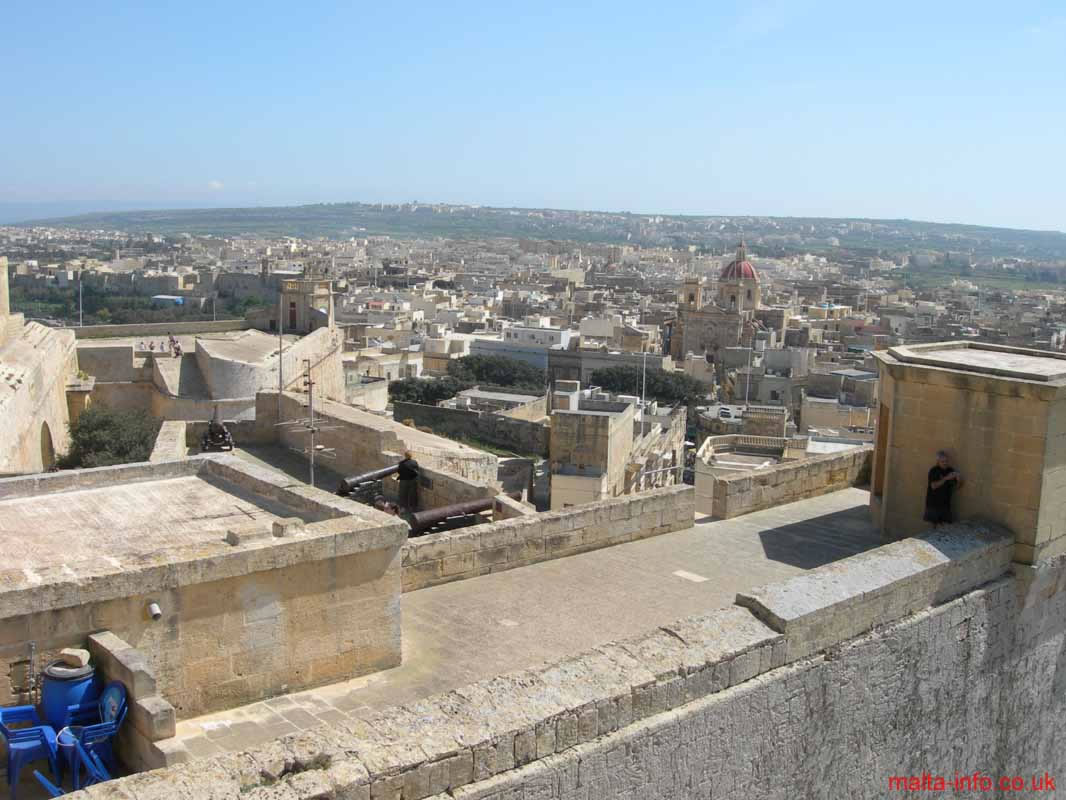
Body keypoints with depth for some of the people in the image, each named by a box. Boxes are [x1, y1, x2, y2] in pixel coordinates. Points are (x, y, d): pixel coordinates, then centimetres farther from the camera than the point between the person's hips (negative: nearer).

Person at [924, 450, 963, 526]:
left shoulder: (951, 471, 3)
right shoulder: (933, 471, -9)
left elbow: (956, 488, 6)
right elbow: (934, 486, -20)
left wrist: (959, 481, -15)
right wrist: (946, 478, -26)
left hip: (945, 503, 4)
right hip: (934, 503, -3)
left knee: (945, 525, 1)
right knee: (934, 524, 0)